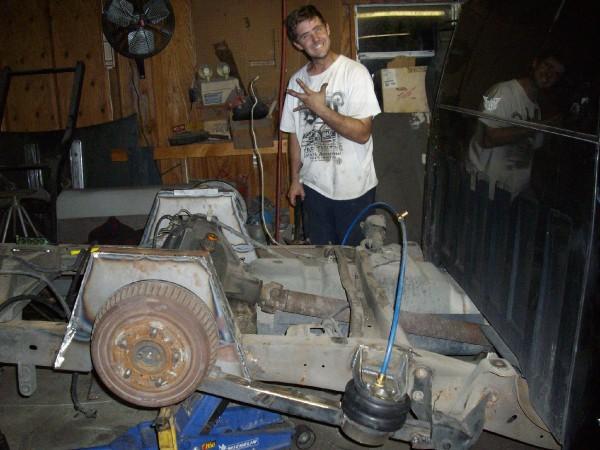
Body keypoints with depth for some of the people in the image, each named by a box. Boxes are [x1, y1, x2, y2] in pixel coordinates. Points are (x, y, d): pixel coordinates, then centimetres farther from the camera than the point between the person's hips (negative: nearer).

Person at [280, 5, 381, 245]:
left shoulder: (354, 72, -13)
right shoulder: (297, 81, 3)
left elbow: (362, 133, -19)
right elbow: (294, 135, 10)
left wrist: (320, 108, -20)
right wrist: (295, 179, 10)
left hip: (354, 189, -4)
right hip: (313, 187, 5)